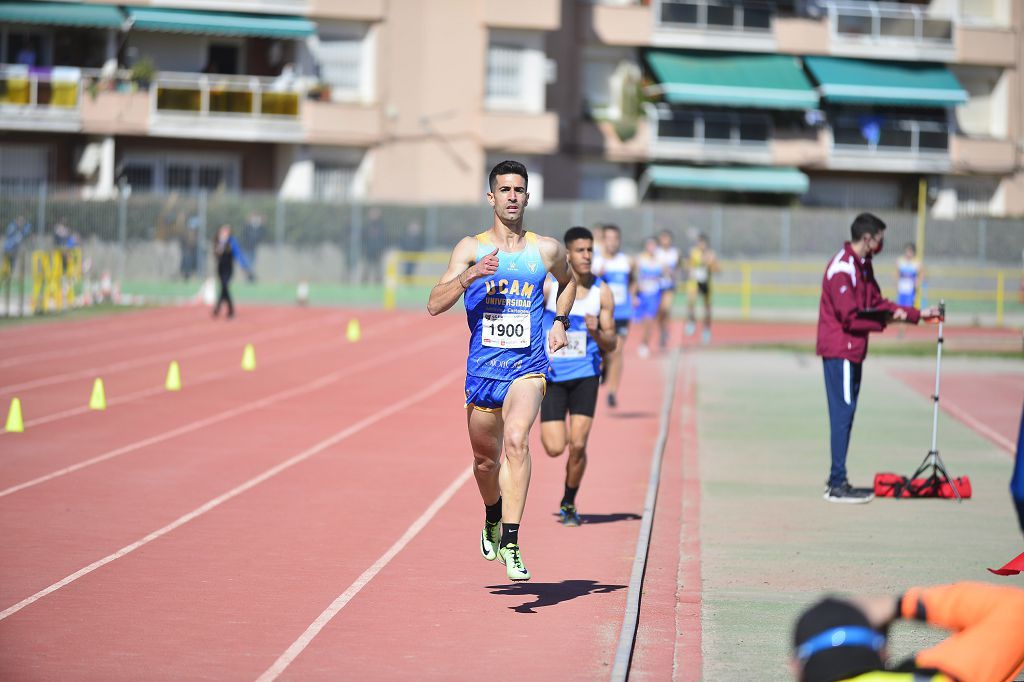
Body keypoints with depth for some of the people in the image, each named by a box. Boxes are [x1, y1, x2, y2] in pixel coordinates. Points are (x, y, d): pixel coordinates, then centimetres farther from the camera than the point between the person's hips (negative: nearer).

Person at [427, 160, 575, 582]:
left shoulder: (547, 250, 4)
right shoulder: (471, 248, 1)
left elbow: (568, 281, 27)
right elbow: (435, 305, -7)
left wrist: (560, 321, 11)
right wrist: (470, 275, -21)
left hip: (527, 369, -1)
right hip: (482, 369, 1)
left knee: (516, 440, -26)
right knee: (485, 458, 14)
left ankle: (510, 545, -28)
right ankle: (493, 518, 47)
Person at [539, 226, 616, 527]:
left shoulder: (602, 292, -3)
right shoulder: (547, 286, -7)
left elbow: (610, 344, 1)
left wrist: (596, 333, -20)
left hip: (585, 375, 1)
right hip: (553, 375, -1)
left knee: (578, 444, -8)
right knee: (555, 448, -8)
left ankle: (569, 503, 15)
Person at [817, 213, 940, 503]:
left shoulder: (863, 265, 14)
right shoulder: (842, 269, -18)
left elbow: (877, 302, 19)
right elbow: (850, 318, -20)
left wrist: (918, 314, 14)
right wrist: (886, 321, -10)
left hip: (851, 350, 10)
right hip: (840, 351, -10)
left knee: (844, 414, 12)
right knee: (843, 413, -8)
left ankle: (837, 480, 17)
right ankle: (838, 485, -6)